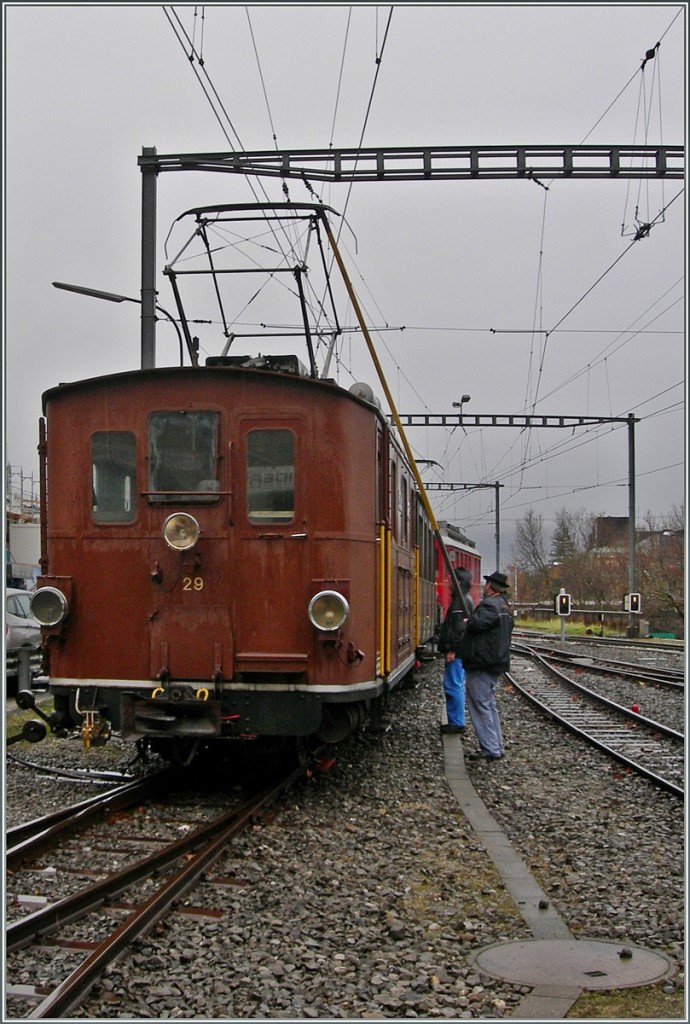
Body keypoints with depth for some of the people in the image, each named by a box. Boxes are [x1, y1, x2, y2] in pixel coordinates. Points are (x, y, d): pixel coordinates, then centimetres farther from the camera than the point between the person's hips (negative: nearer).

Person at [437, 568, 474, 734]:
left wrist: (452, 650, -22)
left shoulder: (461, 601, -15)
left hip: (457, 652, -11)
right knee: (456, 686, 14)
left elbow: (459, 628, -22)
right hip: (460, 651, 11)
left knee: (454, 686, -7)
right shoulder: (465, 599, 18)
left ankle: (457, 723, -3)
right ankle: (455, 721, 19)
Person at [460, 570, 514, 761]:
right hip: (496, 663, 10)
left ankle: (490, 750, -7)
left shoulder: (490, 604, -17)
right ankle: (497, 747, 20)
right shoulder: (505, 606, 17)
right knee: (489, 704, 17)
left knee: (480, 705, -6)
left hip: (481, 663, -10)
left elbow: (476, 623, -29)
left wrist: (467, 622, -8)